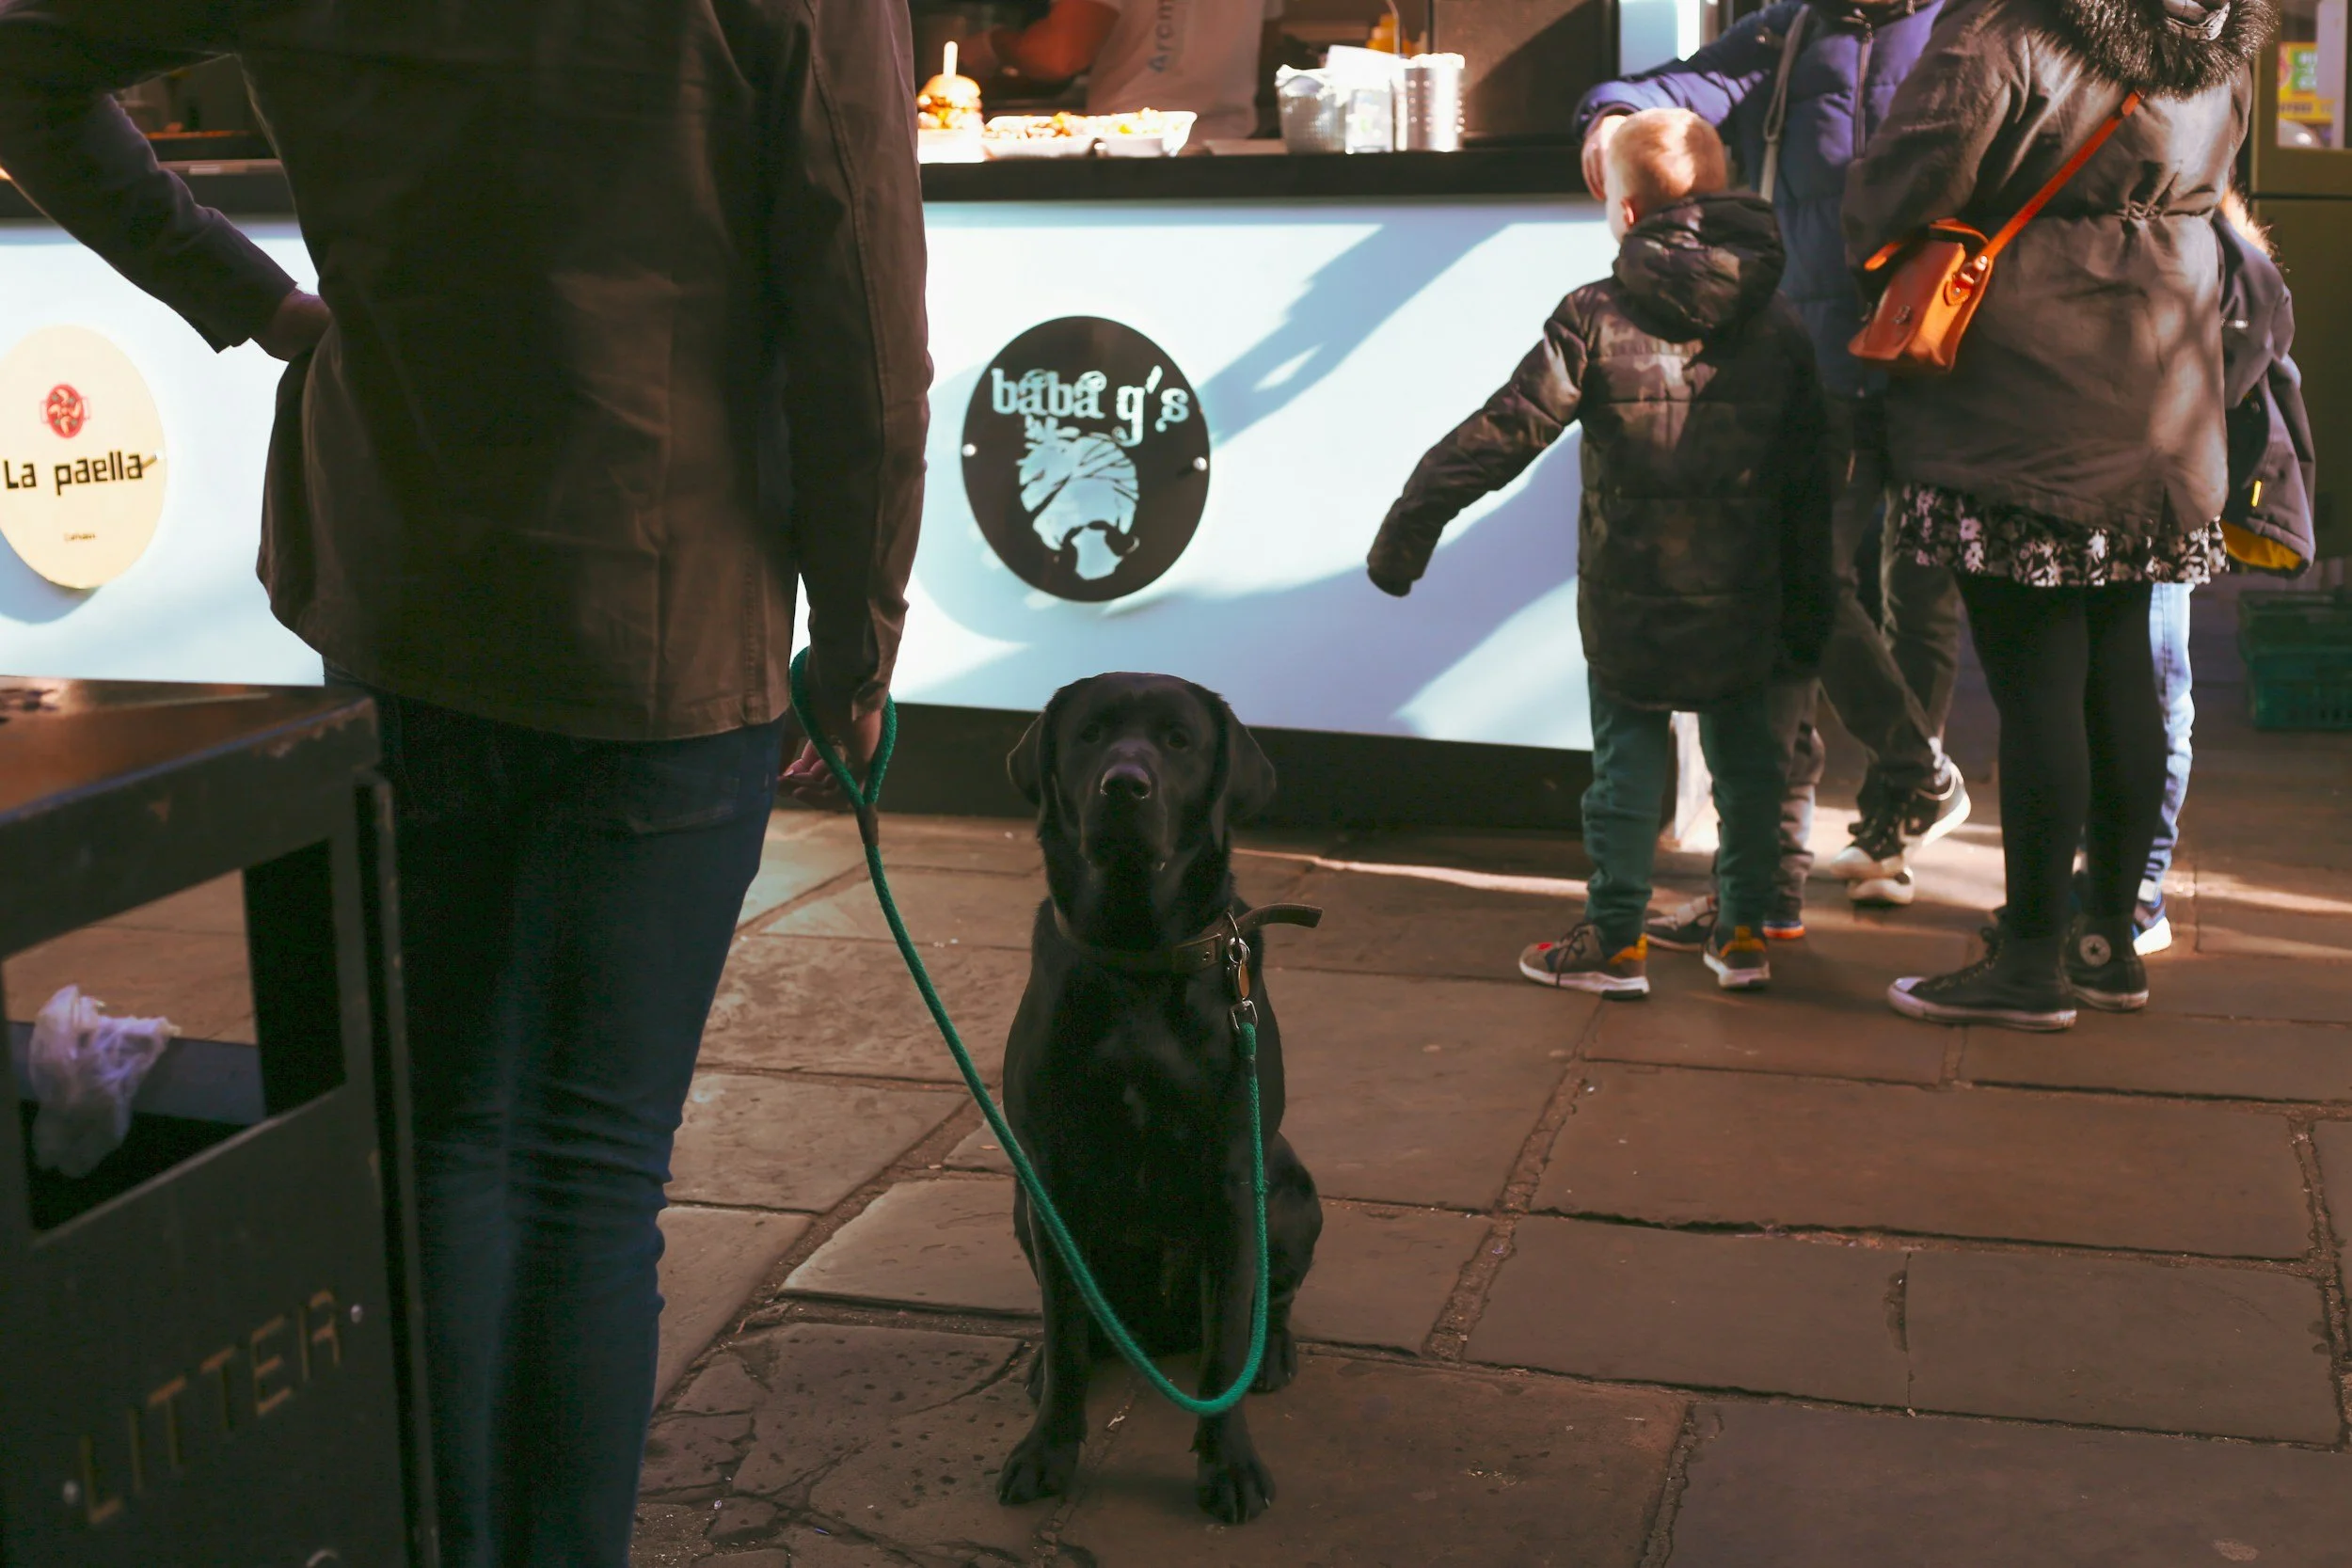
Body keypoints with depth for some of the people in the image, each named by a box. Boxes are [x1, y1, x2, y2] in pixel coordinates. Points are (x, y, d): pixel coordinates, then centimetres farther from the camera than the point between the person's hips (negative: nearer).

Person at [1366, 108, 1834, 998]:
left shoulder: (1595, 320, -10)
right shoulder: (1779, 326, 2)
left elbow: (1503, 433, -14)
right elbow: (1810, 484, 5)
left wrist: (1410, 525, -8)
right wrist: (1807, 613, 13)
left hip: (1630, 600, -3)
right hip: (1744, 605, 3)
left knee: (1628, 761, 8)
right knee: (1743, 757, 15)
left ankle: (1616, 941, 14)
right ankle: (1745, 932, 21)